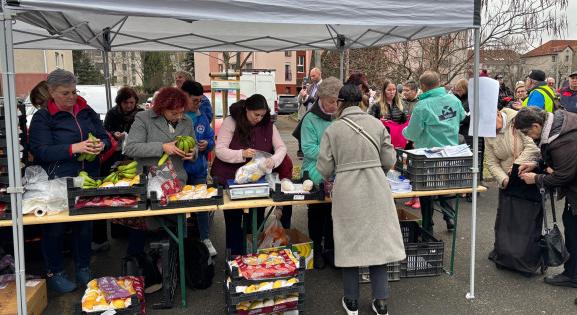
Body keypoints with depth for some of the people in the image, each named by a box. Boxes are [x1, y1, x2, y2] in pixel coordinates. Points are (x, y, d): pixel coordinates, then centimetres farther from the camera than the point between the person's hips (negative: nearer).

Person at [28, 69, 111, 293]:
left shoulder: (87, 112, 9)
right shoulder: (42, 118, -4)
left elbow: (105, 138, 11)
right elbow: (41, 150, -15)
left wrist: (101, 145, -13)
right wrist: (74, 148, -26)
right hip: (56, 183, -4)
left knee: (85, 225, 12)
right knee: (55, 228, 6)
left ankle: (83, 269, 28)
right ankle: (54, 273, 24)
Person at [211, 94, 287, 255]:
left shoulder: (268, 125, 1)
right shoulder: (231, 122, -10)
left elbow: (281, 147, 0)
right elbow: (220, 151, -14)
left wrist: (274, 160, -22)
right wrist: (242, 154, -30)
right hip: (230, 180, -3)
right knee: (233, 222, 4)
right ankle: (235, 256, 19)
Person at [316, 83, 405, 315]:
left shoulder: (333, 129, -5)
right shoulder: (377, 124, 0)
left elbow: (324, 169, -4)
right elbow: (389, 161, 3)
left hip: (347, 192, -1)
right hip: (376, 190, 2)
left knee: (350, 243, 11)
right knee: (377, 239, 12)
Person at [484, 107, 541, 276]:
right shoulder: (489, 135, 2)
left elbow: (533, 147, -21)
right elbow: (492, 163, 0)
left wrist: (516, 164, -22)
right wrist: (503, 179, -16)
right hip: (508, 183, 5)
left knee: (529, 221, 1)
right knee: (505, 220, 8)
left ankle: (528, 262, 14)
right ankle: (504, 255, 25)